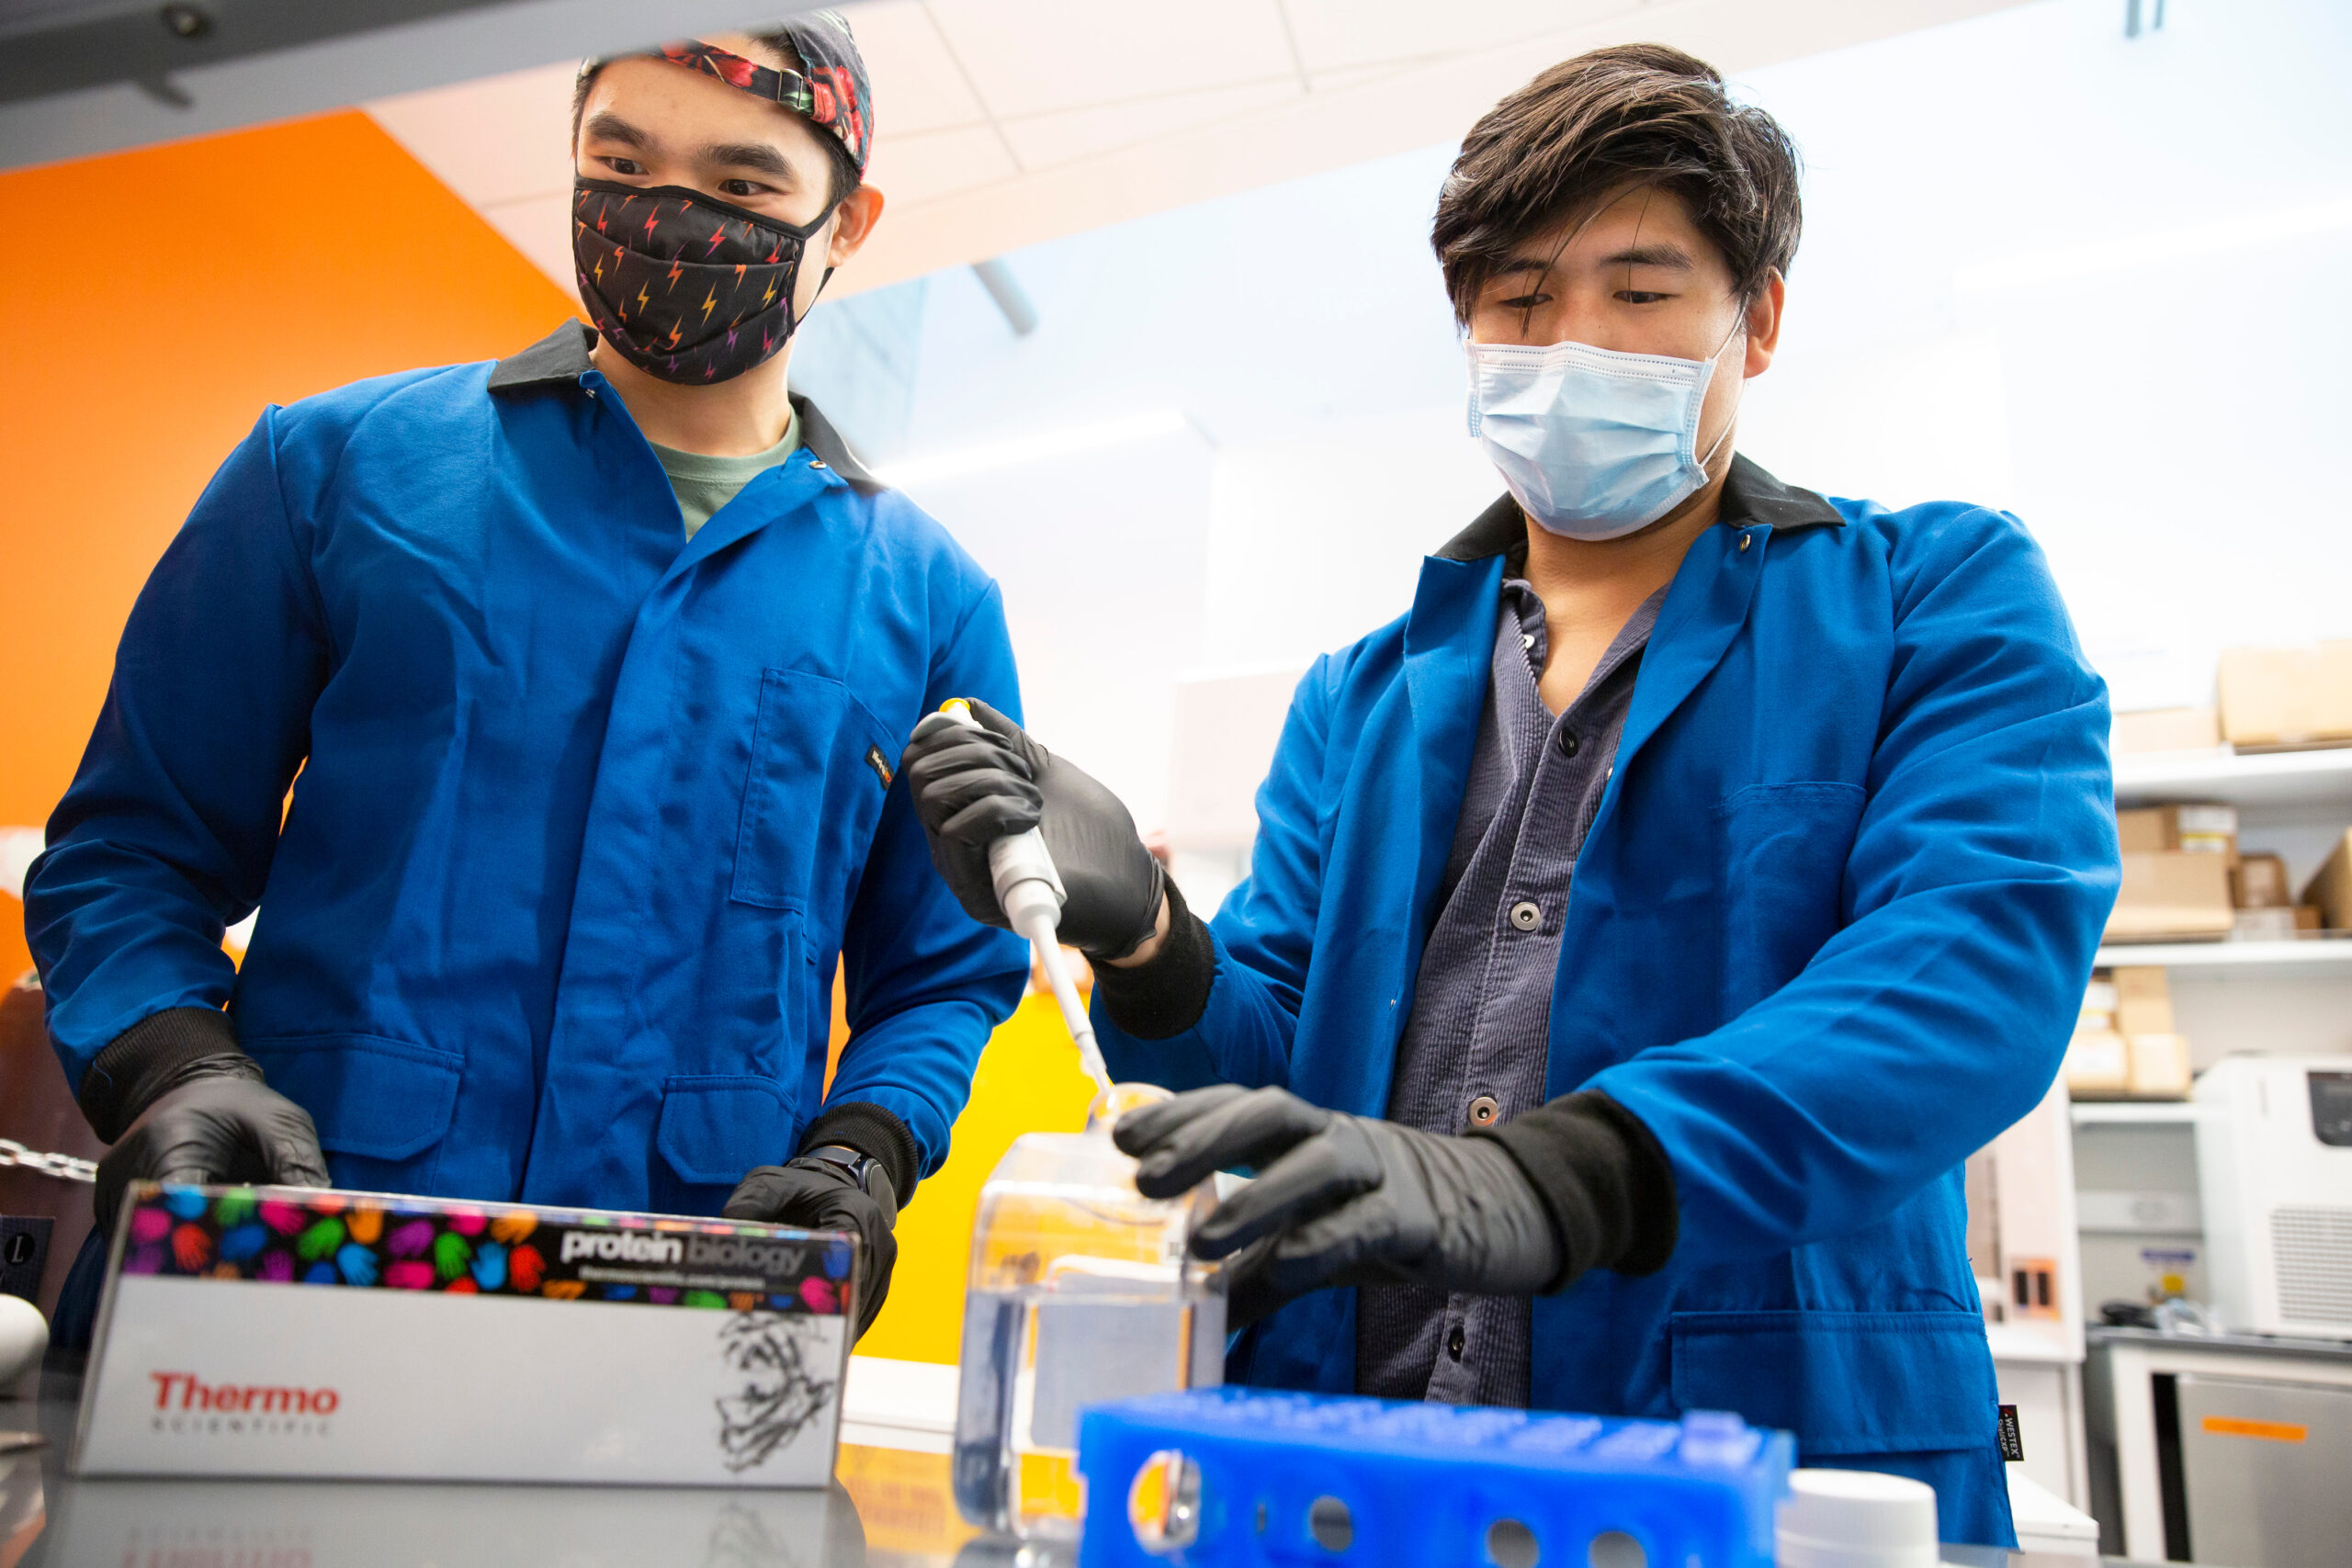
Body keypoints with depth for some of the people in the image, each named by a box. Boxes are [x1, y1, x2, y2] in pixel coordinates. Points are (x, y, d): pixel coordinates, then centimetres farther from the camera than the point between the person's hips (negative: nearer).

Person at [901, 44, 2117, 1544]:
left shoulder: (1941, 595, 7)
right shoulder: (1358, 700, 15)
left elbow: (1978, 955, -11)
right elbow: (1285, 1063, 13)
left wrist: (1544, 1180, -26)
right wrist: (1139, 932, -11)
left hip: (1765, 1443, -2)